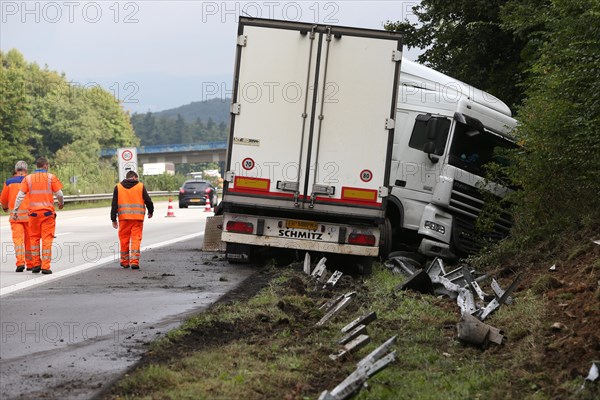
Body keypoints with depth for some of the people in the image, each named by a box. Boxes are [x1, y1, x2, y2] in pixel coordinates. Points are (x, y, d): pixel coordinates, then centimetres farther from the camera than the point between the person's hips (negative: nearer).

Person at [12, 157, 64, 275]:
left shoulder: (28, 178, 5)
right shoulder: (51, 177, -1)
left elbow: (20, 195, -2)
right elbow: (59, 194, -4)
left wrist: (15, 210, 0)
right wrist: (61, 203, 16)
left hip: (34, 212, 2)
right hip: (48, 212, -2)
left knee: (34, 238, 14)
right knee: (47, 239, 0)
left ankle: (36, 264, 16)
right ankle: (45, 266, -4)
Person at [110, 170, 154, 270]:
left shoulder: (118, 187, 7)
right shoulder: (141, 186, 4)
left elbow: (114, 204, 5)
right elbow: (148, 201, 7)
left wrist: (113, 219, 7)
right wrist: (150, 212, 25)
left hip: (123, 218, 1)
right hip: (137, 218, -1)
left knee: (124, 240, 10)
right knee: (136, 239, -1)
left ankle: (124, 262, 17)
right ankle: (134, 261, -11)